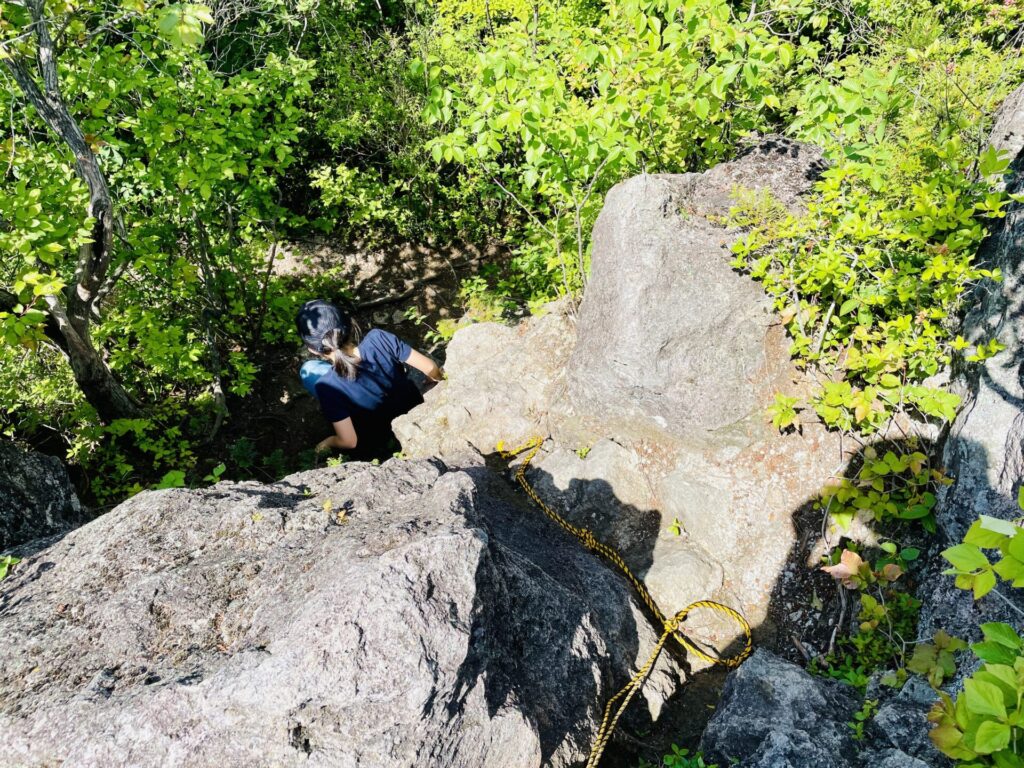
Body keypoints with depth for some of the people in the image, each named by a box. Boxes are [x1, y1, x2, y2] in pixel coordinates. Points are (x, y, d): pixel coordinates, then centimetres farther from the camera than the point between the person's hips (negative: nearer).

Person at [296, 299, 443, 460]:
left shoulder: (328, 386, -34)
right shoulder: (378, 338, -29)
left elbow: (350, 442, -25)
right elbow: (430, 368, -18)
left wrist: (328, 442, -3)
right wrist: (438, 378, 5)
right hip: (417, 414, 3)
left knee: (308, 371, 2)